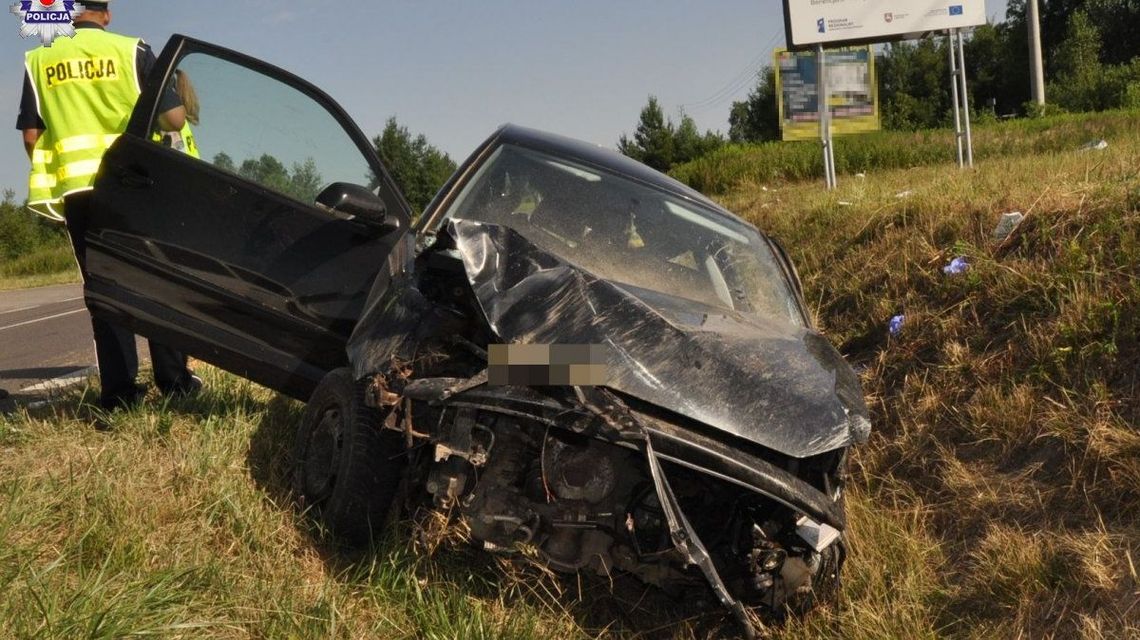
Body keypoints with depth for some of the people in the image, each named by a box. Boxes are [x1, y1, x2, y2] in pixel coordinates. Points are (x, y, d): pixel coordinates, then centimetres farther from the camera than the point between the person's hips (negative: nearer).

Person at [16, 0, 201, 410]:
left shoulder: (39, 61, 8)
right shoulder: (132, 51, 2)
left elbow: (31, 135, 5)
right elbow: (174, 119, -2)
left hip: (77, 188, 2)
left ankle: (119, 389, 4)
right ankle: (173, 379, 8)